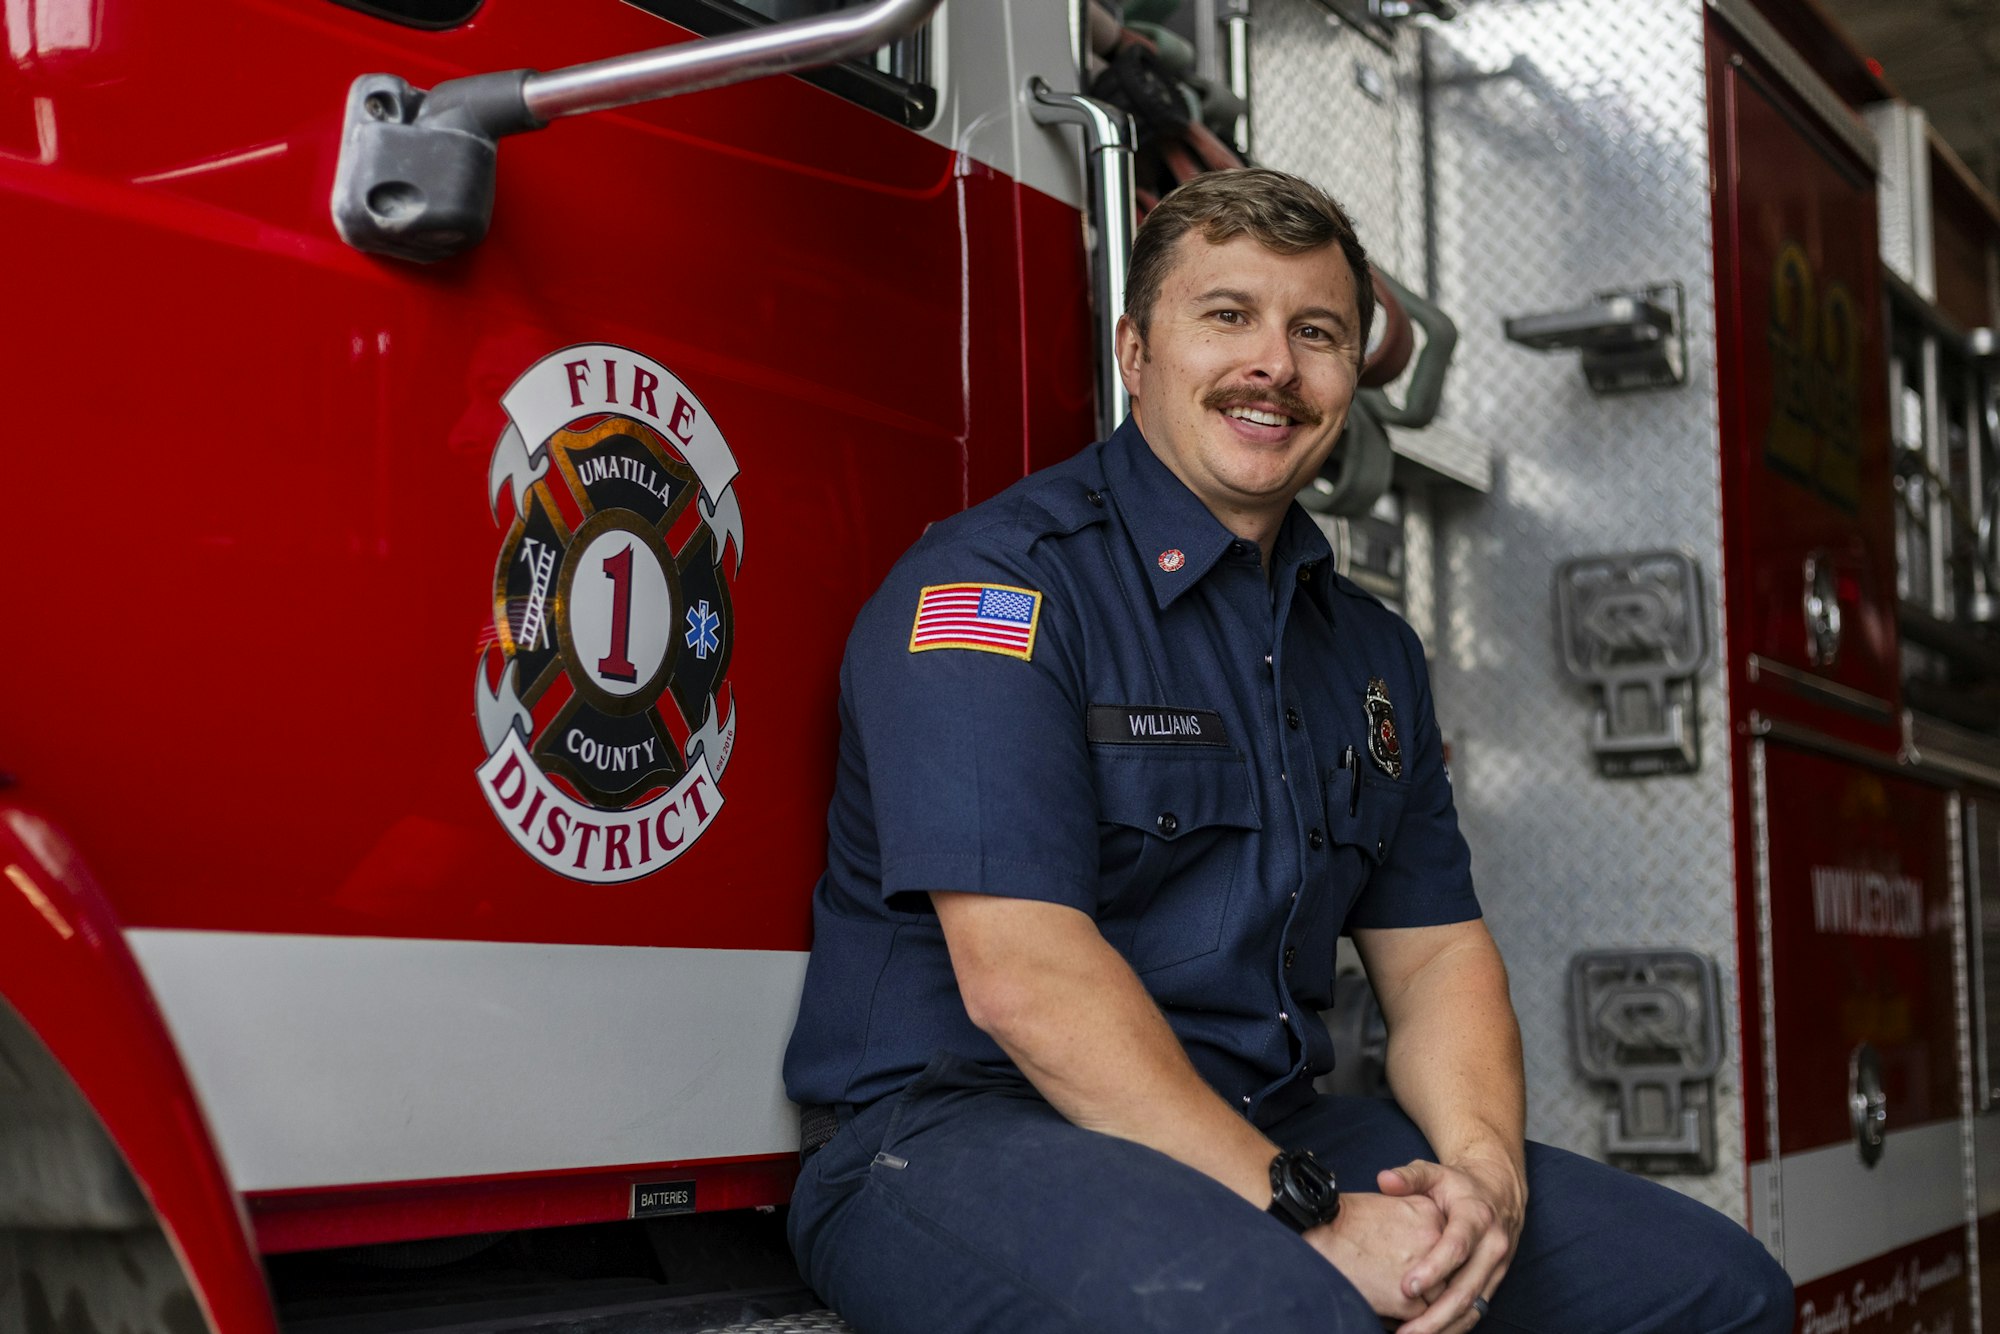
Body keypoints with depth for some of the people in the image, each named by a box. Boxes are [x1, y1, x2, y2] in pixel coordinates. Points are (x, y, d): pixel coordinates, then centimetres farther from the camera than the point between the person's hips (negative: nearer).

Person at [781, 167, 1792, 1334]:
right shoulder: (990, 583, -11)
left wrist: (1483, 1164, -9)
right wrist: (1305, 1215, -23)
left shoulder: (1372, 652, 15)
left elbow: (1436, 950, 12)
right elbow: (1023, 977, -20)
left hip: (1268, 1128, 7)